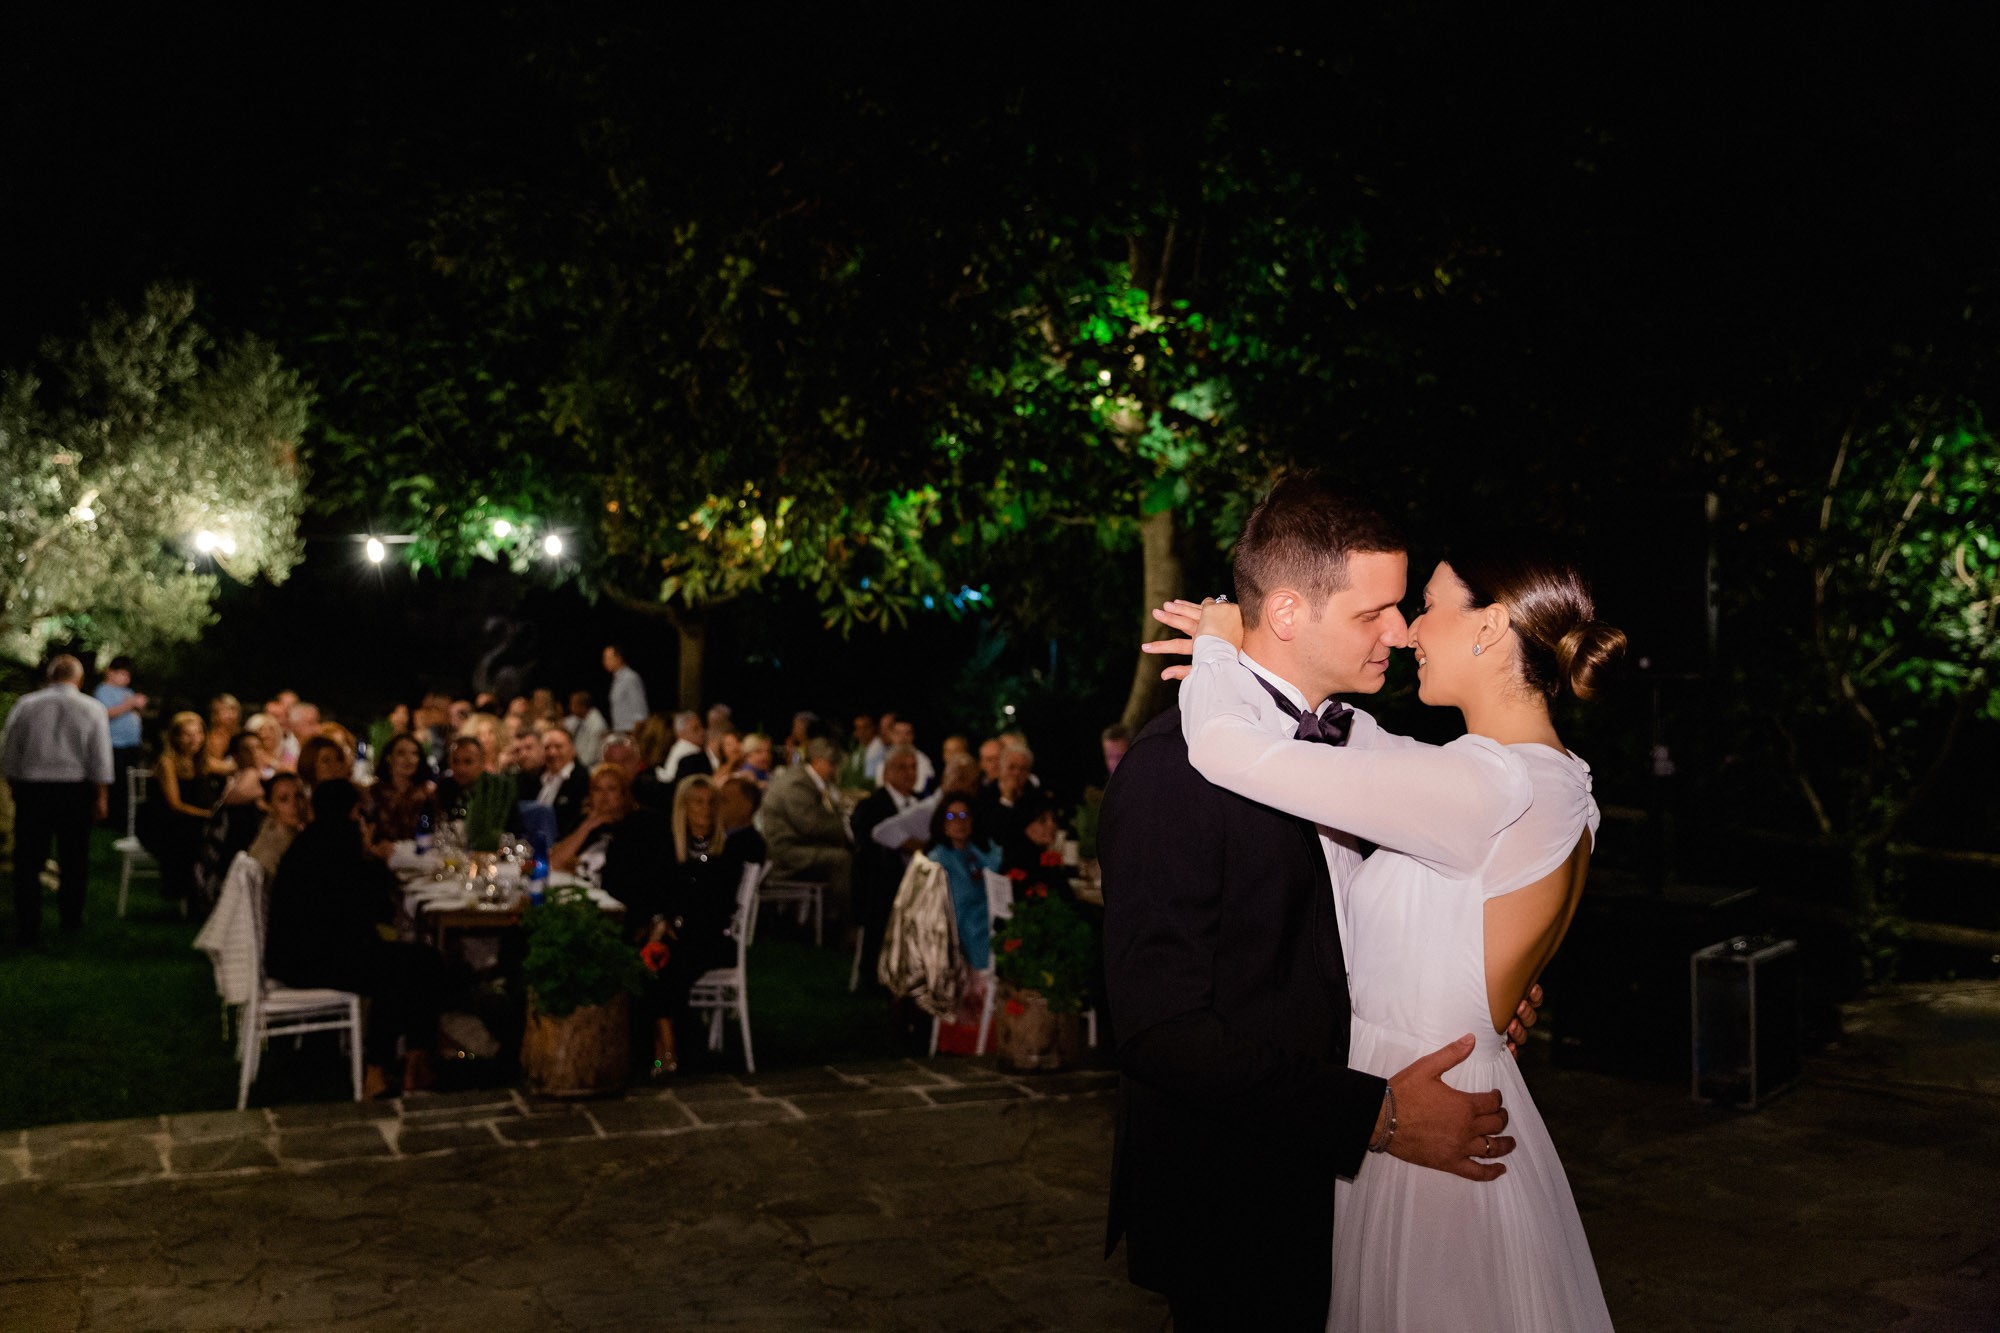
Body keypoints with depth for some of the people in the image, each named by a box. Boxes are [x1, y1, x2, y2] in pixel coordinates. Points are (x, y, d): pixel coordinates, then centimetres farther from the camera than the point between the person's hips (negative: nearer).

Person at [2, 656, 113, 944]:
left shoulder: (25, 704, -1)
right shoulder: (92, 708, -3)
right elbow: (100, 758, -3)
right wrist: (101, 797, 4)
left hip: (32, 789, 0)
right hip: (76, 790, 0)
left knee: (28, 860, 4)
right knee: (73, 858, 15)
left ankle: (28, 929, 1)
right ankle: (71, 918, 27)